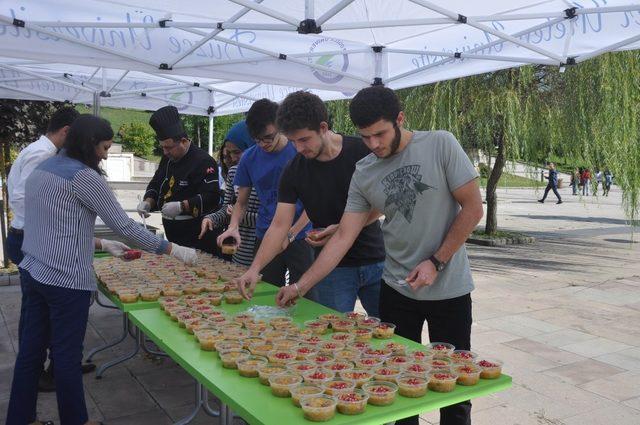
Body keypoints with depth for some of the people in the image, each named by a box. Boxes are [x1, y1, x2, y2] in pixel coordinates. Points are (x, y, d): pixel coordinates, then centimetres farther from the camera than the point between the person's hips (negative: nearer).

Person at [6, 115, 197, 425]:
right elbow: (124, 225, -15)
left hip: (33, 272, 9)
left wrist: (101, 244, 16)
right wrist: (173, 250, -9)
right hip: (66, 280, -8)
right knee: (67, 355, 6)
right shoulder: (83, 176, -15)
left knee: (31, 350, 17)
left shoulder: (41, 169, 11)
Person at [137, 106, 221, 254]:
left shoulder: (203, 161, -15)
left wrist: (181, 206, -29)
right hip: (172, 232, 8)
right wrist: (147, 202, -1)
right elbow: (155, 185, 20)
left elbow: (211, 196, -23)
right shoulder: (168, 159, 13)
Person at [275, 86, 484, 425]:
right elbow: (343, 238, -1)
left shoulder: (441, 145, -10)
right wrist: (300, 286, -6)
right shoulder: (363, 173, -1)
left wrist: (436, 263, -12)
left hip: (449, 289, -2)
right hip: (397, 290, 3)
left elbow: (473, 208, -8)